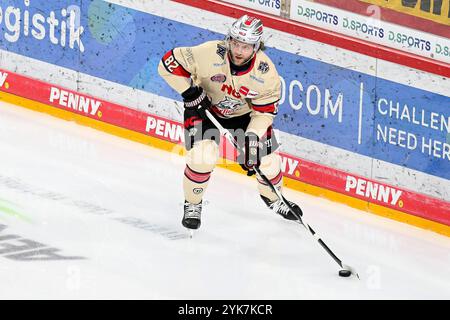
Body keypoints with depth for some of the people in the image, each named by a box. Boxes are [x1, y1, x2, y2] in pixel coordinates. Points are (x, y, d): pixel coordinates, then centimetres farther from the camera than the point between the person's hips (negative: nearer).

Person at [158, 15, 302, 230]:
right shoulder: (209, 54, -34)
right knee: (203, 155, -26)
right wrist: (190, 93, -28)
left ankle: (273, 199, 34)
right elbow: (169, 63, -25)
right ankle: (192, 205, 1)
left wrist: (252, 139, -27)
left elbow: (264, 111, -15)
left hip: (244, 113, 3)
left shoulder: (266, 73, -25)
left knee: (267, 160, -1)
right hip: (203, 107, -2)